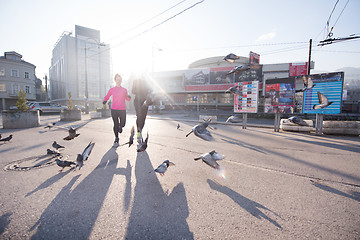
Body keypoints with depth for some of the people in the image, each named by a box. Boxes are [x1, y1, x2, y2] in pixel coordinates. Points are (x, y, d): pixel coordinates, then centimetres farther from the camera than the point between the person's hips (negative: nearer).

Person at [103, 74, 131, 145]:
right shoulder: (111, 90, 3)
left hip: (122, 109, 1)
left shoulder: (124, 90, 6)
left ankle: (120, 127, 44)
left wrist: (129, 97, -6)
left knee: (122, 124, 5)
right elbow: (107, 97, 15)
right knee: (115, 124, -2)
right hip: (114, 109, -1)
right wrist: (104, 101, -6)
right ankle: (116, 138, 16)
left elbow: (127, 99, 17)